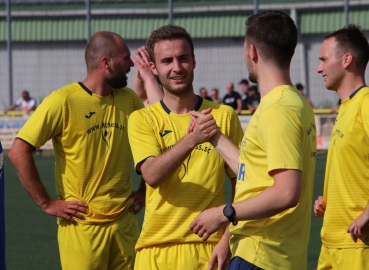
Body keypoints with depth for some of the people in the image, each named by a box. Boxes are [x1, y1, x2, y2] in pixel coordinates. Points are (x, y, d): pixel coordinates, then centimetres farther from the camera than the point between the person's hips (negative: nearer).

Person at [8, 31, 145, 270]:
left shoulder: (129, 100, 6)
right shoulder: (64, 101, -10)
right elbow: (19, 152, -13)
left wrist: (144, 191, 11)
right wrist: (47, 203, -13)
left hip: (125, 222, 5)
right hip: (82, 226, -5)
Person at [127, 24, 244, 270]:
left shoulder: (224, 116, 2)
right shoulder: (142, 119, 2)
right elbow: (152, 175, -15)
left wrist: (228, 239, -5)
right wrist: (191, 139, -28)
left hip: (208, 250, 0)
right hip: (156, 250, 0)